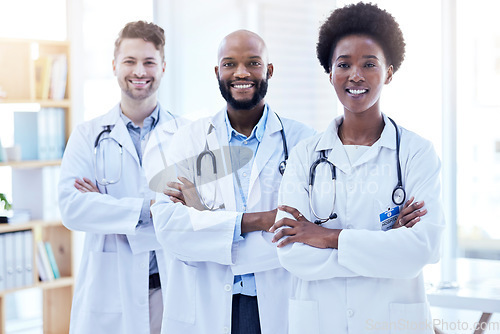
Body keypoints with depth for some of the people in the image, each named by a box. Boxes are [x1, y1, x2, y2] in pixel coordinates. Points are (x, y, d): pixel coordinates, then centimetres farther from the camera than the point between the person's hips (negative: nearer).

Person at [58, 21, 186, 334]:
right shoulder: (88, 136, 7)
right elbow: (72, 208, -7)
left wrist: (107, 206, -12)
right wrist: (148, 208, -16)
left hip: (175, 288, 0)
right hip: (111, 293, 0)